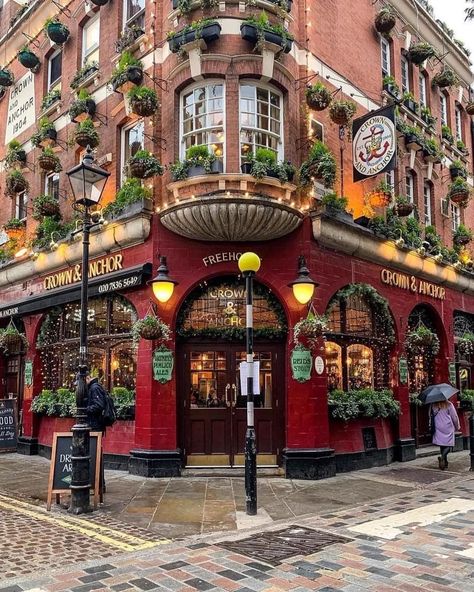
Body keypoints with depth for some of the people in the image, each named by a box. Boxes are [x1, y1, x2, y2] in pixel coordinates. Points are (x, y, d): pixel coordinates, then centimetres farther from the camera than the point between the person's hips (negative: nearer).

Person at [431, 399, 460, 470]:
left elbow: (430, 415, 9)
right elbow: (455, 417, -3)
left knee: (442, 445, 13)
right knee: (449, 445, 1)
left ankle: (445, 462, 16)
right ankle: (442, 457, -23)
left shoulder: (433, 405, 2)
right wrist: (457, 427, 12)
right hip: (448, 428, -3)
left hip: (438, 429, 4)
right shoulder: (449, 404, -7)